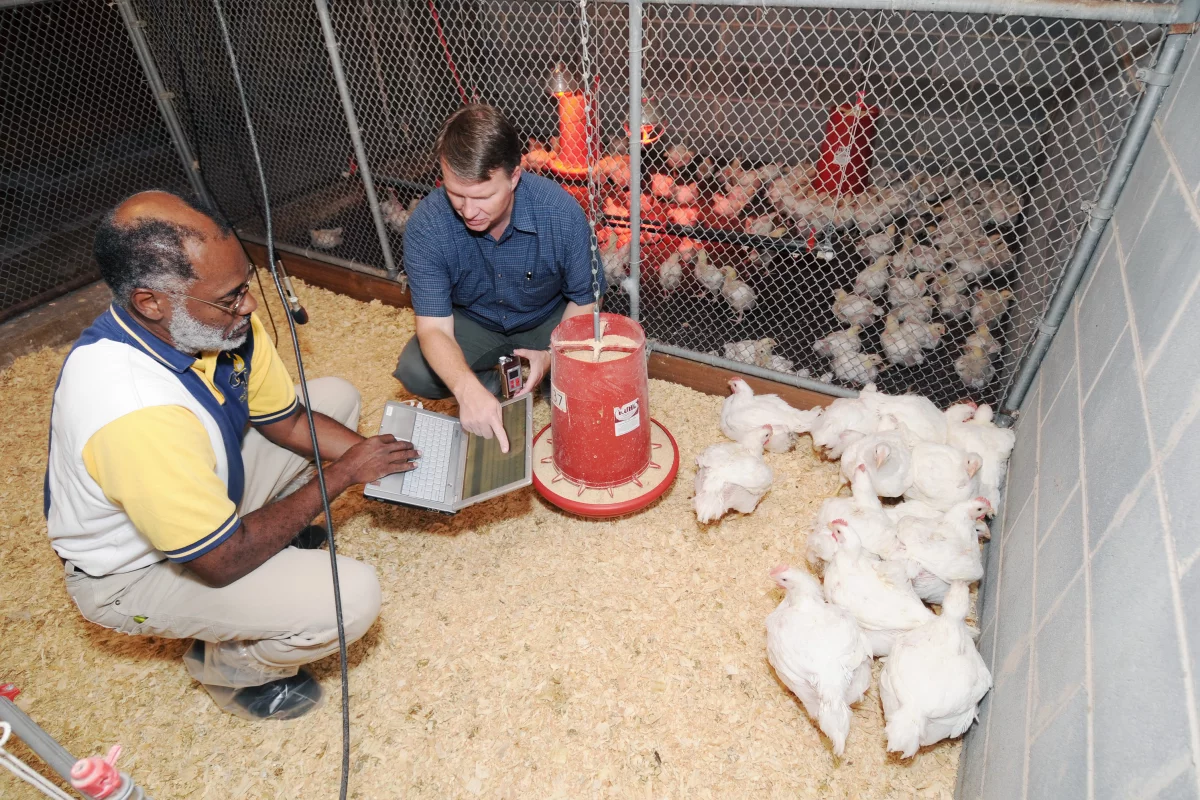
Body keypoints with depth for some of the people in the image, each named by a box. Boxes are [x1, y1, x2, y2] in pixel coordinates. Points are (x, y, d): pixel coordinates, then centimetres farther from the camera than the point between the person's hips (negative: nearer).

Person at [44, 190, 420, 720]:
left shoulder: (218, 322, -18)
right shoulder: (136, 413, -41)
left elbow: (285, 419, -2)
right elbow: (223, 562, -31)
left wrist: (367, 455, -17)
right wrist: (341, 475, -25)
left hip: (207, 486, 7)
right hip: (135, 572, -7)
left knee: (337, 396, 3)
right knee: (352, 596, -24)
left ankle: (272, 536, 14)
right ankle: (226, 664, 7)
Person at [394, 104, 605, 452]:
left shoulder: (562, 213, -30)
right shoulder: (426, 226, -29)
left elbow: (584, 300, -15)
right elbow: (434, 327, -30)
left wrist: (553, 355, -32)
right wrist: (467, 388, -51)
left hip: (548, 320, 0)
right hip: (474, 322, 1)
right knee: (414, 371, -24)